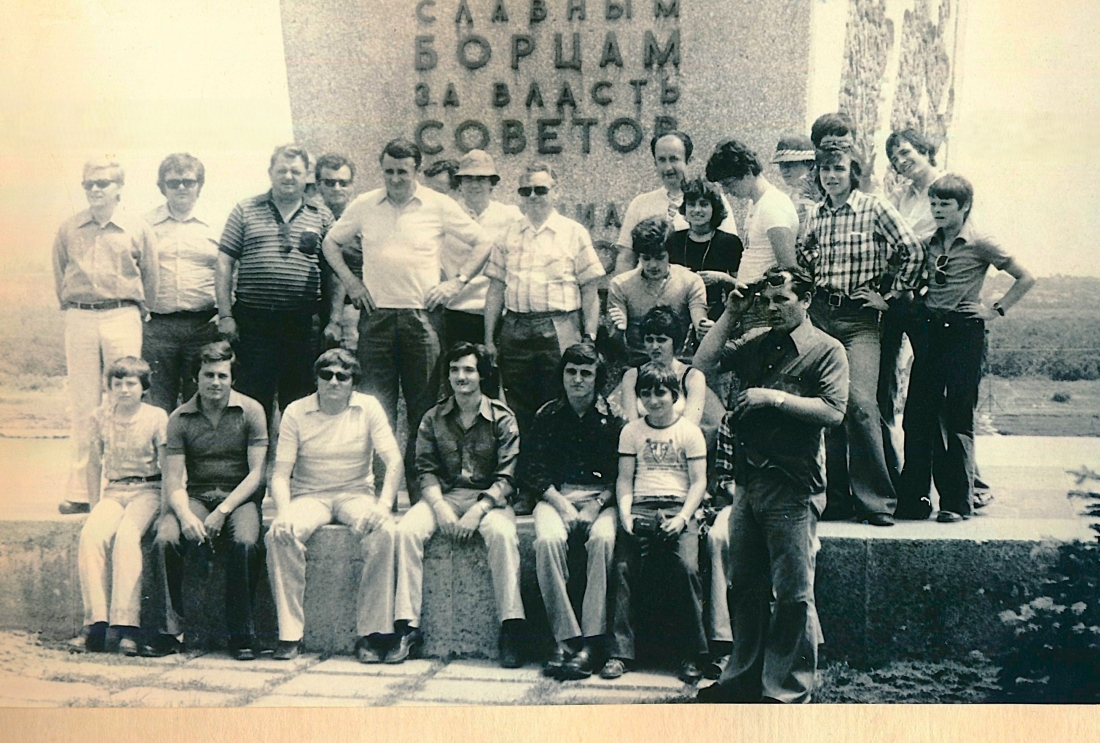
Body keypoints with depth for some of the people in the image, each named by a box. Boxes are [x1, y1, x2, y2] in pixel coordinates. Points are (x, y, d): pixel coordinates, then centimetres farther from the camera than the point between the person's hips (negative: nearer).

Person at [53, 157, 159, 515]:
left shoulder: (138, 230, 3)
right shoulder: (68, 230, 8)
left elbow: (150, 277, 10)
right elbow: (60, 276, 17)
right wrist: (71, 307, 13)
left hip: (122, 317, -2)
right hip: (80, 319, 2)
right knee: (83, 407, 4)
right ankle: (80, 491, 8)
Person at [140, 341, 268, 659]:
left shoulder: (250, 411, 0)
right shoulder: (180, 418, 5)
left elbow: (256, 472, -4)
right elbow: (173, 478, 0)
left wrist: (223, 510, -16)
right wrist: (185, 515, -20)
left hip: (239, 496, -2)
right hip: (196, 495, 2)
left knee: (244, 543, -33)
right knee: (164, 540, -28)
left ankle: (241, 633, -18)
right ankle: (169, 632, -18)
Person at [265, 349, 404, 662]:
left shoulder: (368, 408, 0)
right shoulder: (296, 412, 0)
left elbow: (394, 462, -7)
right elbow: (280, 474, -3)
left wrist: (383, 505, -25)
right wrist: (283, 512, -23)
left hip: (356, 492, 0)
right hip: (309, 495, 0)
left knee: (383, 531, -32)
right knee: (280, 534, -31)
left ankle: (372, 634, -24)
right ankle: (290, 634, -22)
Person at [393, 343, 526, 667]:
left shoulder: (502, 418, 0)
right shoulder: (434, 418, 9)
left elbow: (507, 477, -6)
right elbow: (426, 470, 4)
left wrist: (477, 511, -19)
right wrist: (439, 506, -15)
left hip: (488, 498, -2)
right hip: (443, 495, 3)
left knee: (502, 533, -35)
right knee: (407, 530, -26)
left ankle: (510, 629, -31)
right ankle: (408, 628, -24)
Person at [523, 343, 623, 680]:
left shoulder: (612, 418, 5)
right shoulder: (547, 415, 9)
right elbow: (533, 469, 4)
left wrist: (595, 507, -13)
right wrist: (562, 506, -10)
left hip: (600, 497, -1)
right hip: (556, 495, 1)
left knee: (603, 539, -33)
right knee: (548, 540, -31)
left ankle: (592, 642, -30)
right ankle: (565, 638, -27)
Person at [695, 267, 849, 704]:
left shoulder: (826, 350, -3)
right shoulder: (757, 345, 16)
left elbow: (832, 411, -14)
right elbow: (705, 361, 12)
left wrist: (775, 397, -17)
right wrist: (731, 314, 9)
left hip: (792, 488, -7)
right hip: (748, 483, 7)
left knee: (792, 594, -1)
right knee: (744, 586, 14)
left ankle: (789, 690, 9)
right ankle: (745, 678, 26)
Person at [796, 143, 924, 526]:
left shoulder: (875, 208, -3)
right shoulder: (816, 215, 11)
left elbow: (913, 250, -6)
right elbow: (802, 251, 27)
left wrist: (891, 295, -4)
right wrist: (810, 284, 12)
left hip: (859, 317, -5)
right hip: (821, 314, 5)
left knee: (859, 402, -18)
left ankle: (876, 500, -10)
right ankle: (838, 498, 12)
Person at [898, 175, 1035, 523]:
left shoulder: (980, 243, -5)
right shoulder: (930, 243, 10)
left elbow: (1026, 278, -2)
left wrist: (996, 310, -4)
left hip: (963, 331, -5)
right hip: (929, 329, 5)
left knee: (957, 417, -2)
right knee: (917, 414, 4)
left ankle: (958, 502, 7)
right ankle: (913, 496, 13)